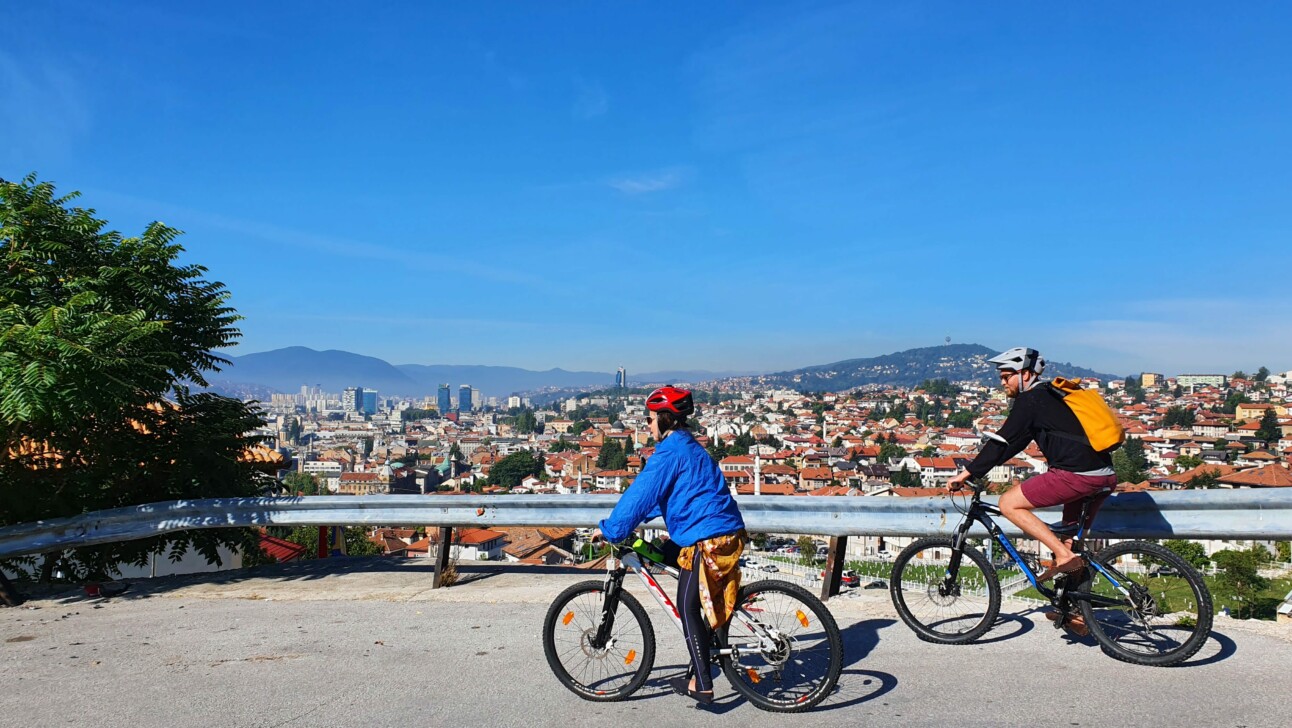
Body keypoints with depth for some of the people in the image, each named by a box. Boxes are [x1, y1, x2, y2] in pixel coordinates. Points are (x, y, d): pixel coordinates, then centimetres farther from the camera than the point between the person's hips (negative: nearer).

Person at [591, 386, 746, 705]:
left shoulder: (670, 452, -12)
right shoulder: (689, 447, 20)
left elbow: (641, 494, -13)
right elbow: (656, 494, 27)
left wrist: (610, 529, -5)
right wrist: (626, 522, 27)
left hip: (706, 539, -10)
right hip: (728, 533, 10)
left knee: (688, 607, -1)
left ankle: (702, 685, 1)